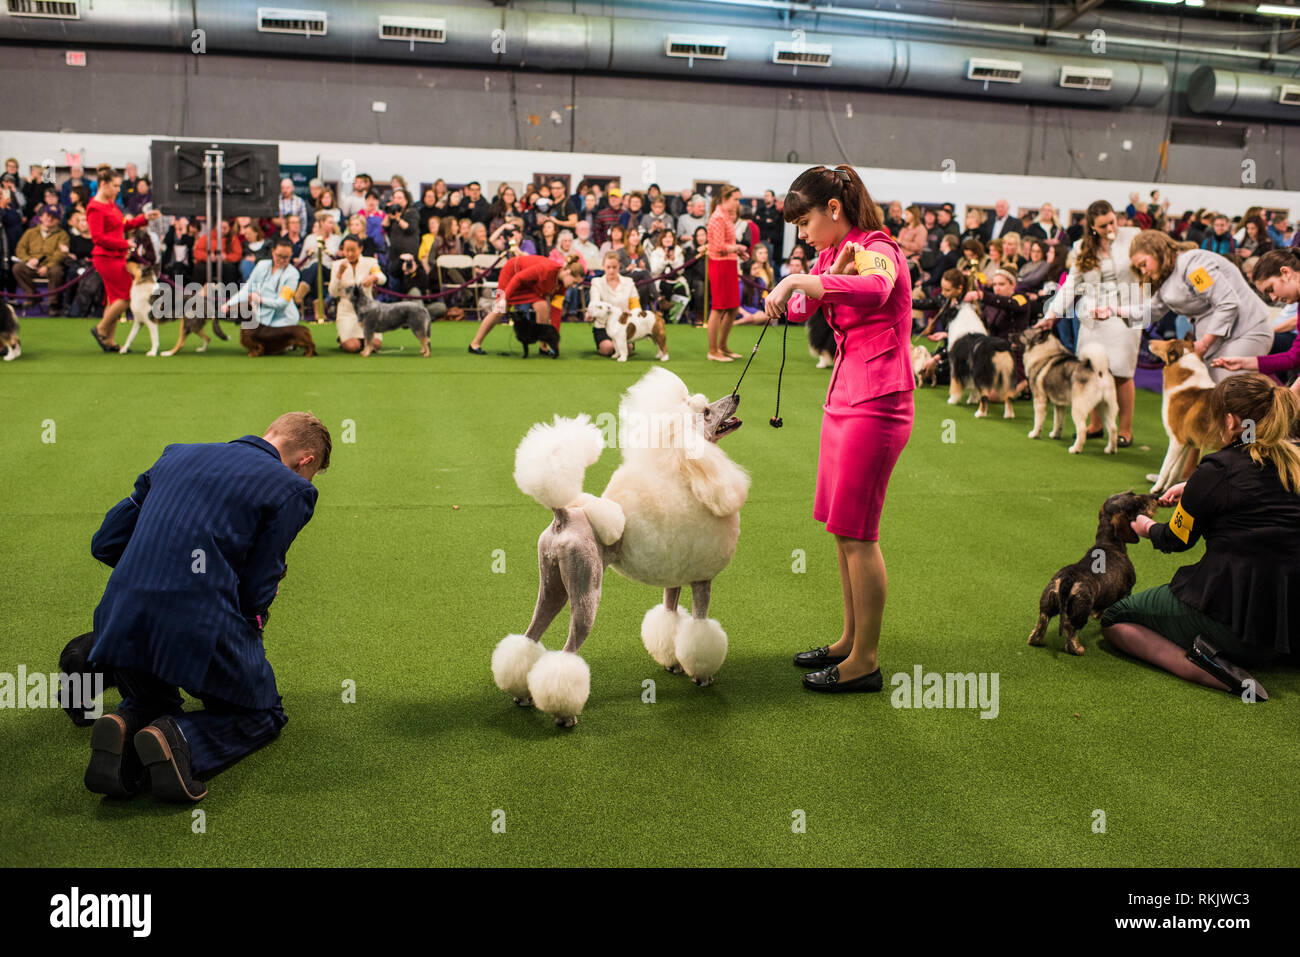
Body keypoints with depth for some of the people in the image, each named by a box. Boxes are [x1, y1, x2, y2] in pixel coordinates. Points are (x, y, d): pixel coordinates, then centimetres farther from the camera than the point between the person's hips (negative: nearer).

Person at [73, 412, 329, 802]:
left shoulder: (176, 456, 18)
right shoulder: (291, 488, 1)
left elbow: (105, 542, 19)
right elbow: (257, 589, -1)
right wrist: (254, 617, 21)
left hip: (121, 623, 5)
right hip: (204, 631, -5)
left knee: (149, 701, 36)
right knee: (263, 715, 23)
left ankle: (123, 728, 0)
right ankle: (181, 741, -8)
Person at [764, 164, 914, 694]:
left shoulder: (877, 249, -13)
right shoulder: (834, 253, 16)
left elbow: (874, 290, -38)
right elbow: (798, 309, 4)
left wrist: (800, 280, -34)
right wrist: (830, 273, -12)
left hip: (877, 405, -9)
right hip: (845, 398, 9)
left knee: (856, 532, -5)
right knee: (842, 529, 14)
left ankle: (865, 662, 5)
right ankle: (850, 640, 27)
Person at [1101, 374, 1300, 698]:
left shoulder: (1218, 470, -14)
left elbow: (1176, 540, 1)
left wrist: (1147, 528, 21)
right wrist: (1193, 489, 28)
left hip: (1229, 618, -8)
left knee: (1113, 619, 8)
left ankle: (1206, 670, -13)